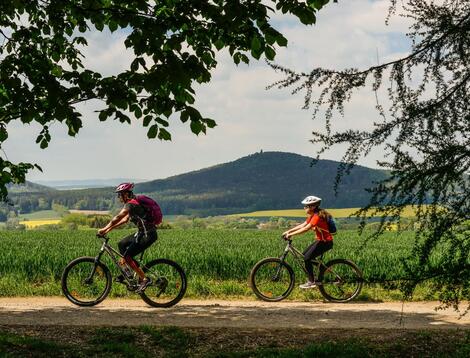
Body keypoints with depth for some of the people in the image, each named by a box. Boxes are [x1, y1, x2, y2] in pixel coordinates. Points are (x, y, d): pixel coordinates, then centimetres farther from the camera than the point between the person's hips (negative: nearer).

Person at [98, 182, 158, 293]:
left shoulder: (131, 204, -16)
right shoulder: (132, 203, 15)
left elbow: (118, 218, -22)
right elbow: (125, 219, 19)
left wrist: (104, 229, -19)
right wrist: (109, 229, 14)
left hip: (148, 235, -10)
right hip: (143, 233, 10)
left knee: (127, 256, -11)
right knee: (122, 244, 15)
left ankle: (145, 279, -8)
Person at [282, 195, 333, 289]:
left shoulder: (317, 216, -21)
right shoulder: (312, 216, 10)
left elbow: (306, 228, -28)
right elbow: (302, 225, 10)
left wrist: (291, 234, -29)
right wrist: (288, 231, 3)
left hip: (325, 241, -10)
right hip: (320, 240, 10)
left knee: (307, 258, -13)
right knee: (304, 256, 7)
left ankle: (311, 282, -4)